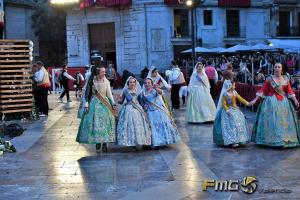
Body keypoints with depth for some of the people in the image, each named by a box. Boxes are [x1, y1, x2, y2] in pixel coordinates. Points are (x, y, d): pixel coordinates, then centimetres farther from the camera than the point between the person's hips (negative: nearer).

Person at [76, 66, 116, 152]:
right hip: (95, 103, -1)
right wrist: (86, 104, -5)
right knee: (95, 122, 0)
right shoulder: (92, 81, -3)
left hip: (105, 104, 1)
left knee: (105, 122, -2)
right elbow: (87, 93, -1)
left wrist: (113, 103, 2)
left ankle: (104, 143, 2)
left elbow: (109, 93, 8)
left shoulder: (106, 82, 3)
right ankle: (97, 141, 14)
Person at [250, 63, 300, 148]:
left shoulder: (286, 79, 5)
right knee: (272, 121, -3)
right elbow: (262, 90, -4)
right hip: (272, 102, -3)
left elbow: (290, 91, 5)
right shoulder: (269, 79, -3)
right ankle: (272, 140, 5)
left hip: (284, 102, 3)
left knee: (284, 121, 7)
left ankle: (285, 139, 17)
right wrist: (255, 99, -10)